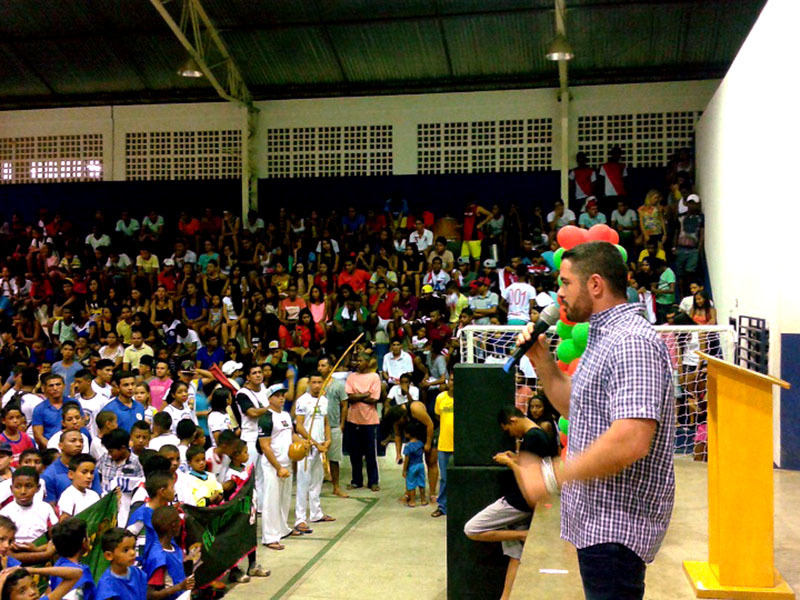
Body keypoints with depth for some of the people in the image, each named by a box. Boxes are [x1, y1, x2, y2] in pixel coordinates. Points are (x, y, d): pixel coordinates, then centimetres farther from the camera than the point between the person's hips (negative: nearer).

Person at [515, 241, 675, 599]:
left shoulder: (631, 342, -21)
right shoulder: (604, 337, 15)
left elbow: (632, 440, -31)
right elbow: (578, 409, 24)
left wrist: (552, 477, -25)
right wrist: (543, 363, 10)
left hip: (617, 524, -11)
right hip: (598, 519, 11)